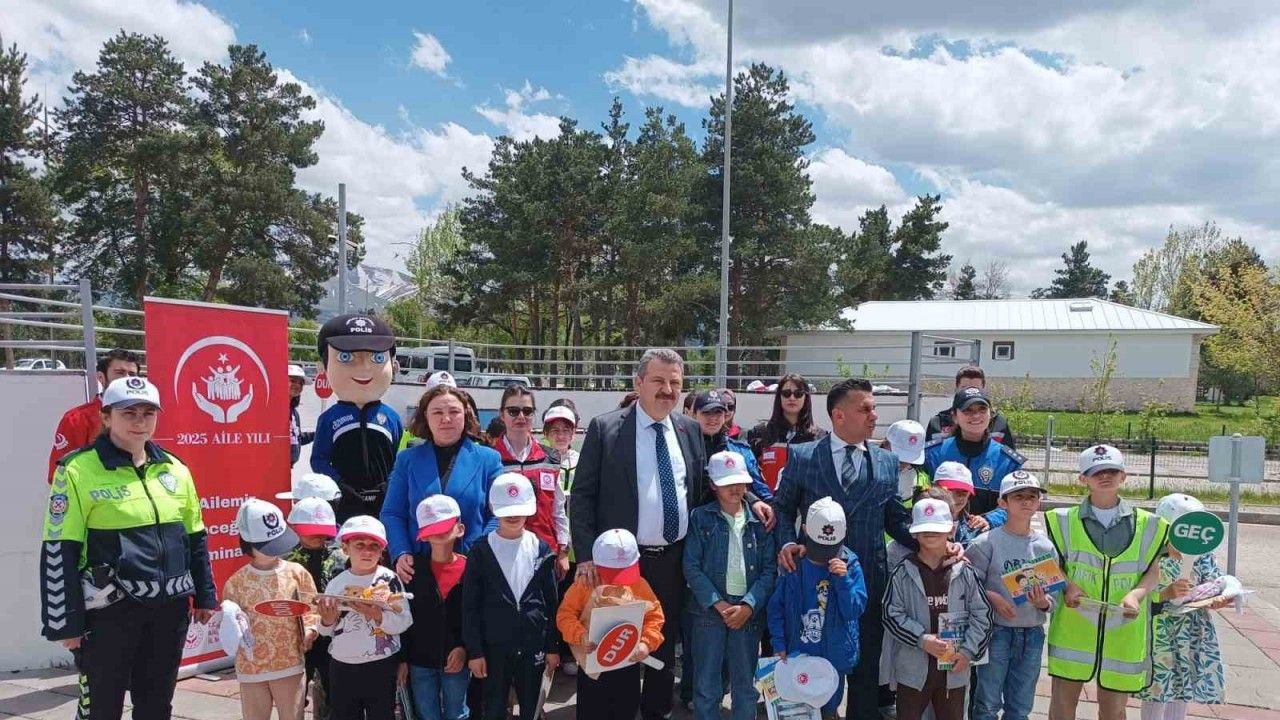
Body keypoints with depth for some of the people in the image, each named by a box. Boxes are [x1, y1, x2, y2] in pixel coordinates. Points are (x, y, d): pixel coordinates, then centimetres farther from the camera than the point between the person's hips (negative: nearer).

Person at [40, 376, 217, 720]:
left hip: (170, 608, 5)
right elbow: (59, 552, -10)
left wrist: (205, 596, 15)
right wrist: (65, 622, -11)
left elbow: (195, 539, 14)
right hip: (109, 611, -5)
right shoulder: (78, 471, -10)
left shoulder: (175, 469, 6)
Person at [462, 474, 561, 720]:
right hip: (494, 646, -1)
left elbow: (552, 602, 3)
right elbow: (470, 606, -4)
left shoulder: (541, 549, -1)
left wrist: (553, 647, 3)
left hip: (533, 645, 1)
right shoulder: (480, 551, -6)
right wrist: (474, 651, -6)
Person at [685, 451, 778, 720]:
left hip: (748, 610, 2)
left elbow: (770, 569, 1)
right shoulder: (700, 517, 0)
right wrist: (719, 604, -12)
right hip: (710, 609, -1)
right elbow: (692, 567, -5)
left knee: (746, 685, 10)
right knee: (706, 684, 5)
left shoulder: (760, 521, 5)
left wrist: (748, 605, -11)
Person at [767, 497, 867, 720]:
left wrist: (843, 579, -25)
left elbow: (855, 610, -13)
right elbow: (776, 606, -3)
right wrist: (778, 644, -9)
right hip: (796, 654, 0)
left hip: (834, 656, 0)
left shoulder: (849, 564, -9)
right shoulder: (792, 562, -8)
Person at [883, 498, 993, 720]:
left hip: (954, 668, 2)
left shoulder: (964, 572, -2)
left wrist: (968, 651, -7)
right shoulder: (903, 572, -6)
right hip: (913, 668, -1)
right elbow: (892, 615, -7)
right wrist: (922, 639, -17)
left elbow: (982, 614, 1)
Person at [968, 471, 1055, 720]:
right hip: (996, 631, -4)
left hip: (1032, 634, 4)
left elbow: (1053, 594, 8)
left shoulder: (1045, 546, 2)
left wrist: (1044, 602, -13)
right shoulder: (987, 542, -9)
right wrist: (993, 598, -23)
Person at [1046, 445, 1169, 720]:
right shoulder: (1066, 520, 0)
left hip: (1123, 630, 1)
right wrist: (1067, 586, -14)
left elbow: (1153, 571, 5)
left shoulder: (1145, 524, 3)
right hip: (1074, 627, -1)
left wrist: (1136, 594, -14)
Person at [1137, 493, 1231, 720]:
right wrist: (1166, 593, -34)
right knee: (1156, 694, 4)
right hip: (1159, 633, -4)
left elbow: (1215, 589, 1)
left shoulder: (1202, 557, 1)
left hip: (1193, 637, 5)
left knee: (1182, 693, 14)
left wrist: (1216, 601, -21)